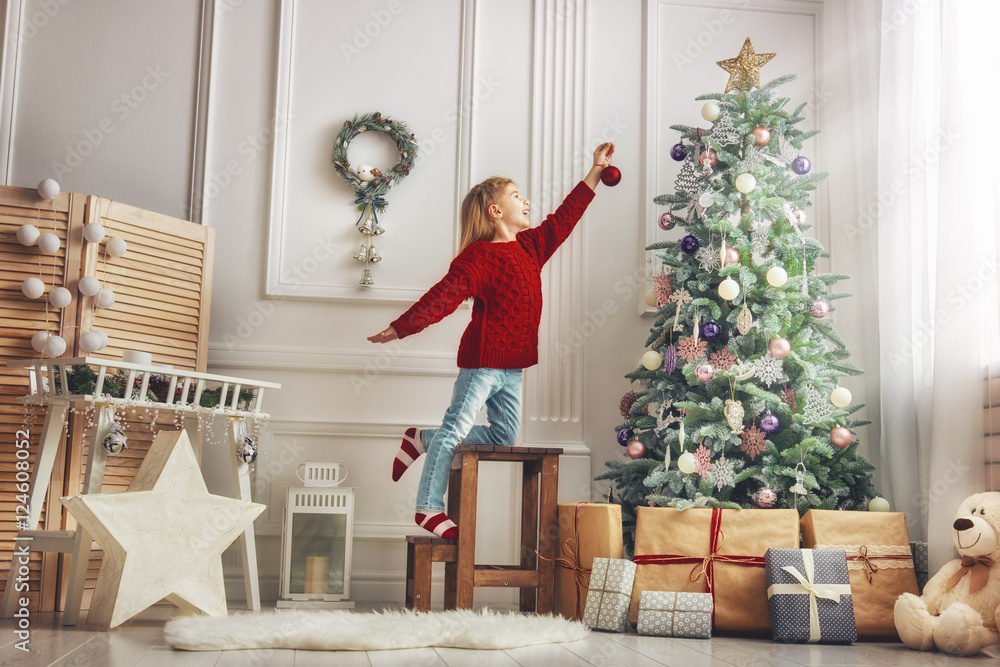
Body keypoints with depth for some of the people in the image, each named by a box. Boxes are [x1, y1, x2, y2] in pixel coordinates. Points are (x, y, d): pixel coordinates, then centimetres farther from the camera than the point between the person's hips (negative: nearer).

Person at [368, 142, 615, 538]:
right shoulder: (479, 256, -13)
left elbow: (564, 217, 22)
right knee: (456, 429, -5)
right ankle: (429, 506, 3)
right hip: (484, 358, -9)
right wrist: (399, 329, -26)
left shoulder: (531, 245, 13)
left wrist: (596, 171, 23)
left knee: (504, 438, 12)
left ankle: (422, 440, 22)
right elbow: (443, 297, -19)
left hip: (512, 364, 9)